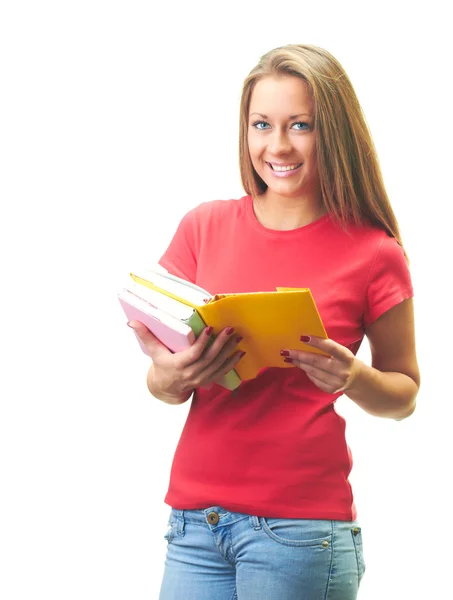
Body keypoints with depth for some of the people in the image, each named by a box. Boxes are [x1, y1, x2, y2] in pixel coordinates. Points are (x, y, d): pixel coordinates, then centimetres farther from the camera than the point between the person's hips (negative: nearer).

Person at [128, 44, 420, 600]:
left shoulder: (373, 254, -3)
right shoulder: (204, 227, 4)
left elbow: (404, 394, 7)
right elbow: (160, 384, 8)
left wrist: (355, 379, -14)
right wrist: (169, 377, -15)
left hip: (300, 524, -2)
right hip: (194, 517, 3)